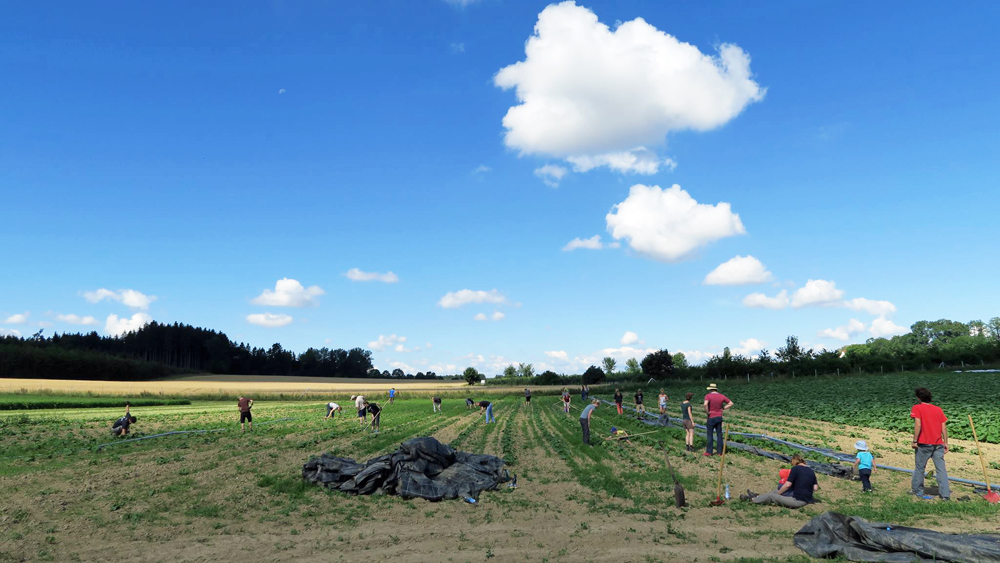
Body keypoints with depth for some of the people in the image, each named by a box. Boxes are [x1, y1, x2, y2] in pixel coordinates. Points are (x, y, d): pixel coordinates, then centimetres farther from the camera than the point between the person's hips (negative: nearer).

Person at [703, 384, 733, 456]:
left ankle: (709, 452, 6)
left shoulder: (708, 396, -14)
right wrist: (723, 408, 6)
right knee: (719, 435, 10)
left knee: (710, 435, 4)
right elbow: (731, 403, 7)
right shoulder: (722, 396, 2)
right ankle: (720, 452, 12)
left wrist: (707, 412, -17)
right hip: (719, 417, 4)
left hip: (711, 418, -4)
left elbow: (705, 404, -33)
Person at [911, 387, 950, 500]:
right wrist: (946, 443, 12)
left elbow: (918, 425, -15)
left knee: (919, 467, 10)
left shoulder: (917, 408, -4)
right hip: (938, 444, 4)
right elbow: (944, 428, 8)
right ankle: (945, 494, 1)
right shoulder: (938, 409, 11)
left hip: (923, 444, -4)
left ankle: (917, 490, 20)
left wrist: (915, 441, -12)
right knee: (941, 469, 4)